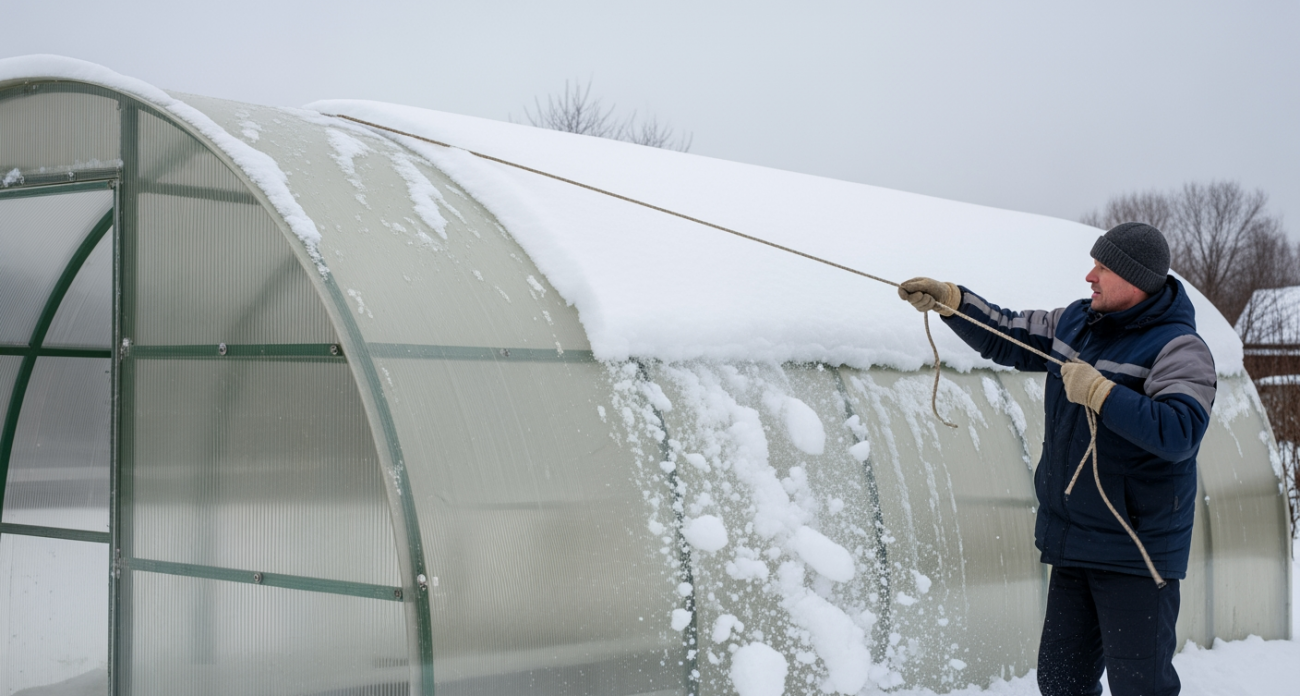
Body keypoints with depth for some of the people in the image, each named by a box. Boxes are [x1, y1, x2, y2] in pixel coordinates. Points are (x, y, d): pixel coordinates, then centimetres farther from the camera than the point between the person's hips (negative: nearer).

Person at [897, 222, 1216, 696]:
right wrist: (948, 300, 8)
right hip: (1073, 547, 8)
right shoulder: (1075, 322, 9)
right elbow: (1005, 337, 20)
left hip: (1137, 552, -8)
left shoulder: (1177, 349, -15)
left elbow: (1179, 433, -28)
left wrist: (1098, 392, -29)